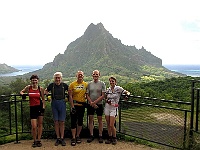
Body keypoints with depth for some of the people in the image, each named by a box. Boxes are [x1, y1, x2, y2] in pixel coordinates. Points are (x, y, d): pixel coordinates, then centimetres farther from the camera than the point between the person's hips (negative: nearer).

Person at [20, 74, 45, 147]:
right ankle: (34, 141, 17)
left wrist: (43, 107, -4)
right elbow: (21, 91, 19)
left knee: (40, 124, 7)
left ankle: (39, 140, 19)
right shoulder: (28, 87, 0)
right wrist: (23, 94, -4)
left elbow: (43, 99, 5)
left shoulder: (41, 88, -1)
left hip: (40, 107, 0)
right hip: (32, 108, 0)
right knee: (34, 127, -4)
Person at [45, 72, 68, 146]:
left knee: (62, 122, 2)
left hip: (62, 103, -1)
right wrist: (47, 94, 0)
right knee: (56, 122, 5)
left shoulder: (64, 85, 0)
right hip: (54, 104, 1)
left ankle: (62, 138, 11)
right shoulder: (51, 85, 1)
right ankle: (58, 138, 15)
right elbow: (46, 91, 17)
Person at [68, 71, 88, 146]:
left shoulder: (86, 84, 3)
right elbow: (70, 96, -7)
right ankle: (73, 138, 9)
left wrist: (86, 102, 1)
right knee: (73, 121, -1)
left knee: (80, 121, 12)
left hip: (82, 105, 3)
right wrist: (72, 106, -12)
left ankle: (78, 136, 27)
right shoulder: (72, 84, -5)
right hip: (75, 105, -3)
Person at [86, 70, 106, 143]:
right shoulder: (89, 84, 5)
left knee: (100, 120, 5)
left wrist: (94, 102, -12)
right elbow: (87, 95, 5)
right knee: (90, 119, 6)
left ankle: (100, 136, 14)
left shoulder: (102, 84, -2)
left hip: (99, 104, -2)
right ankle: (91, 135, 16)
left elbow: (103, 95, -6)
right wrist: (92, 103, -8)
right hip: (90, 105, 2)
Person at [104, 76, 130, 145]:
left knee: (111, 125, -6)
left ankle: (114, 138, 16)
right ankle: (110, 137, 24)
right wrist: (107, 100, -1)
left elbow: (127, 92, -5)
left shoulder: (118, 89, -7)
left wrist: (127, 94, -26)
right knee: (108, 125, 9)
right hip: (107, 107, 4)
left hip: (114, 108, -4)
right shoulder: (108, 90, 4)